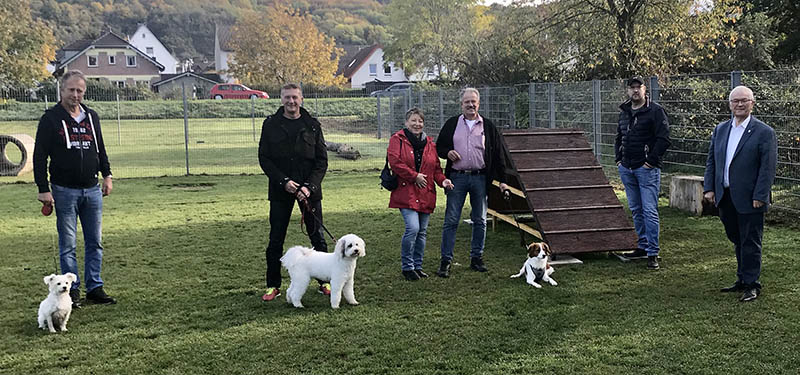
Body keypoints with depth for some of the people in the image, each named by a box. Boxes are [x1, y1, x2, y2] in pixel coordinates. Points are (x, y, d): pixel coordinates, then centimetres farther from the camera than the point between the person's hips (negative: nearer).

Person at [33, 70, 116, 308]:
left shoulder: (91, 117, 10)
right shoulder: (51, 119, -5)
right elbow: (39, 156, -6)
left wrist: (106, 175, 13)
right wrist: (43, 189, -11)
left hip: (92, 190, 5)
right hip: (64, 190, -4)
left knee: (95, 242, 7)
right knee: (67, 245, 2)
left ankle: (94, 288, 15)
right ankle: (72, 290, 11)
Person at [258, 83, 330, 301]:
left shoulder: (312, 126, 4)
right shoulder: (271, 125, 3)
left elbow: (322, 161, 2)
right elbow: (264, 158, 0)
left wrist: (309, 186, -12)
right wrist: (284, 181, -12)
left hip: (309, 189, 0)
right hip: (280, 190, 0)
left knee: (318, 237, 4)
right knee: (276, 240, 3)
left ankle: (325, 282, 16)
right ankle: (273, 285, 14)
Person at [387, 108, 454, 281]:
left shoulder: (429, 143, 15)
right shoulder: (397, 140, -1)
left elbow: (436, 168, 16)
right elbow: (395, 162, -13)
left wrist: (442, 180, -3)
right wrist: (414, 176, -15)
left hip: (426, 195, 6)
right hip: (406, 193, -6)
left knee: (422, 231, 9)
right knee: (413, 228, -17)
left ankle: (417, 266, 21)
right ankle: (407, 267, -3)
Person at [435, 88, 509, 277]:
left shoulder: (488, 126, 8)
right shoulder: (451, 124, 8)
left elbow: (498, 155, 8)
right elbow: (439, 147, 14)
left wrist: (502, 180, 4)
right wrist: (447, 152, -9)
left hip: (480, 178, 1)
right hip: (457, 177, -1)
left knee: (480, 220, 8)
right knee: (451, 220, -3)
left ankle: (476, 258, 19)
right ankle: (446, 260, 2)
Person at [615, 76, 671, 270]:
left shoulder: (655, 111, -6)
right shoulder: (624, 112, 15)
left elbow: (664, 138, -11)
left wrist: (651, 160, -14)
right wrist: (618, 158, 14)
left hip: (647, 168, -7)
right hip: (626, 168, 7)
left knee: (649, 210, -9)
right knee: (635, 210, 13)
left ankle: (652, 252, -6)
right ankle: (643, 245, 23)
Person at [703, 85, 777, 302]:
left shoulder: (764, 133, -6)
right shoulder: (720, 130, 11)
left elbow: (768, 168, -10)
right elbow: (711, 161, 13)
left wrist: (759, 196, -15)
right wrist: (709, 188, 4)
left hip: (749, 200, -5)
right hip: (726, 198, 5)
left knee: (750, 242, 2)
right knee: (737, 241, 16)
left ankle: (752, 284, 13)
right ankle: (742, 280, 27)